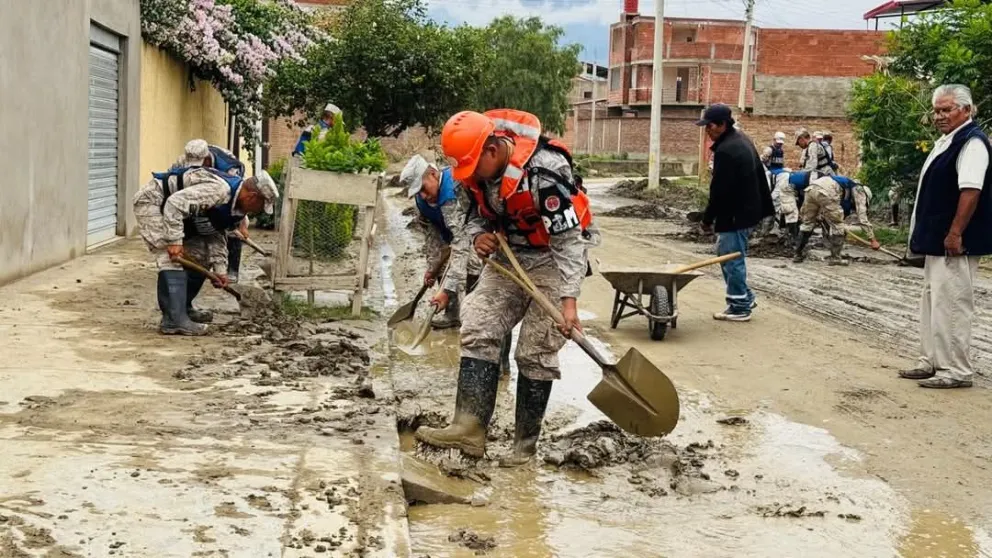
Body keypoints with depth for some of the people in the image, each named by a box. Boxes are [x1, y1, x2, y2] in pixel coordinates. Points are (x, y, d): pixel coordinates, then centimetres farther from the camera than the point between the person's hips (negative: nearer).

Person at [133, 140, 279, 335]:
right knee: (172, 257, -21)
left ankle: (183, 308, 18)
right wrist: (175, 241, -36)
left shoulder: (236, 207, 0)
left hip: (172, 209, 10)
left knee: (199, 255, 9)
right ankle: (174, 320, -25)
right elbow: (175, 202, -36)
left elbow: (216, 235, 5)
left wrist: (220, 269, -5)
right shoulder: (220, 189, -32)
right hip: (152, 200, -10)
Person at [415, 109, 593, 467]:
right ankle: (469, 429, -12)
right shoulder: (476, 166, -7)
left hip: (551, 260, -7)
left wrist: (569, 299, -34)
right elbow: (477, 214, 10)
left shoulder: (546, 170, -30)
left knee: (535, 353, -7)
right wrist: (478, 236, -14)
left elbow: (568, 240, -28)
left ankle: (525, 444, 4)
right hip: (507, 255, 7)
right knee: (477, 329, -7)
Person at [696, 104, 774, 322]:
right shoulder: (742, 141, 12)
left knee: (732, 258, -2)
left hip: (734, 215, -11)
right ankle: (745, 298, 26)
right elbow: (759, 176, 19)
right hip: (748, 211, 11)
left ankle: (740, 307, 5)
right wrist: (765, 206, 24)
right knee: (725, 253, 19)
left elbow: (720, 190, -22)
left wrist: (708, 218, -12)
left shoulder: (725, 150, -22)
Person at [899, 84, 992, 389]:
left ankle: (956, 370, -2)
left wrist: (955, 234, -25)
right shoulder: (946, 141, 17)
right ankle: (932, 362, 24)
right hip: (937, 240, 11)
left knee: (950, 305, -8)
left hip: (953, 243, -11)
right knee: (933, 302, 15)